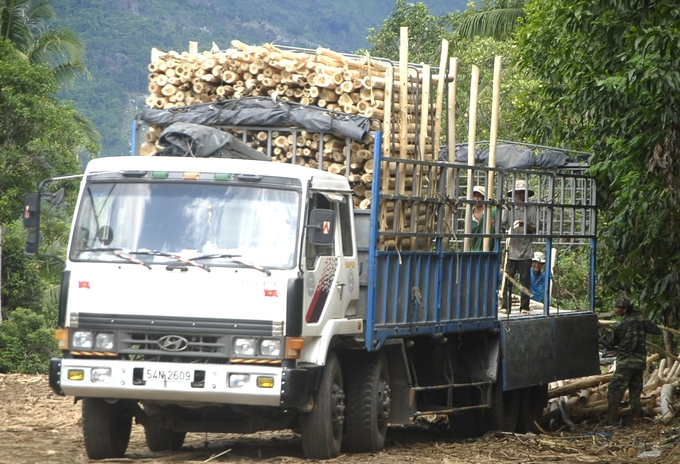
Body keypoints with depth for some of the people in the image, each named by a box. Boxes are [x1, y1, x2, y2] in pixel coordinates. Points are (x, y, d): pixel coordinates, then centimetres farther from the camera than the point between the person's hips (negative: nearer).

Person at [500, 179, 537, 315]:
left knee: (525, 280, 1)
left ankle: (524, 307, 6)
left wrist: (526, 225, -14)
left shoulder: (532, 209, 6)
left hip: (526, 250, 0)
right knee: (508, 279, -2)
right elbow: (503, 225, 8)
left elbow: (536, 229, 4)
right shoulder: (510, 208, 8)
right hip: (512, 249, 0)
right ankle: (505, 306, 3)